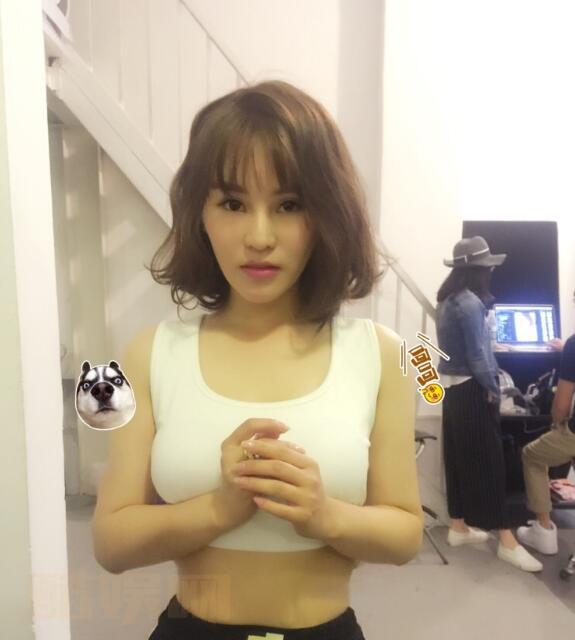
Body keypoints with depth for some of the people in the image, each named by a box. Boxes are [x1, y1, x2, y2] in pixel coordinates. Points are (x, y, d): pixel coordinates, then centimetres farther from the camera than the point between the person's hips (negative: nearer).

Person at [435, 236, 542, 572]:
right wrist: (494, 389, -10)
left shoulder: (449, 300, 10)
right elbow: (477, 355, -20)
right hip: (472, 390, -9)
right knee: (489, 461, -1)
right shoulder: (470, 303, -19)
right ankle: (507, 541, 10)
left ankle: (459, 527, 26)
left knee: (459, 457, 14)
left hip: (453, 386, 9)